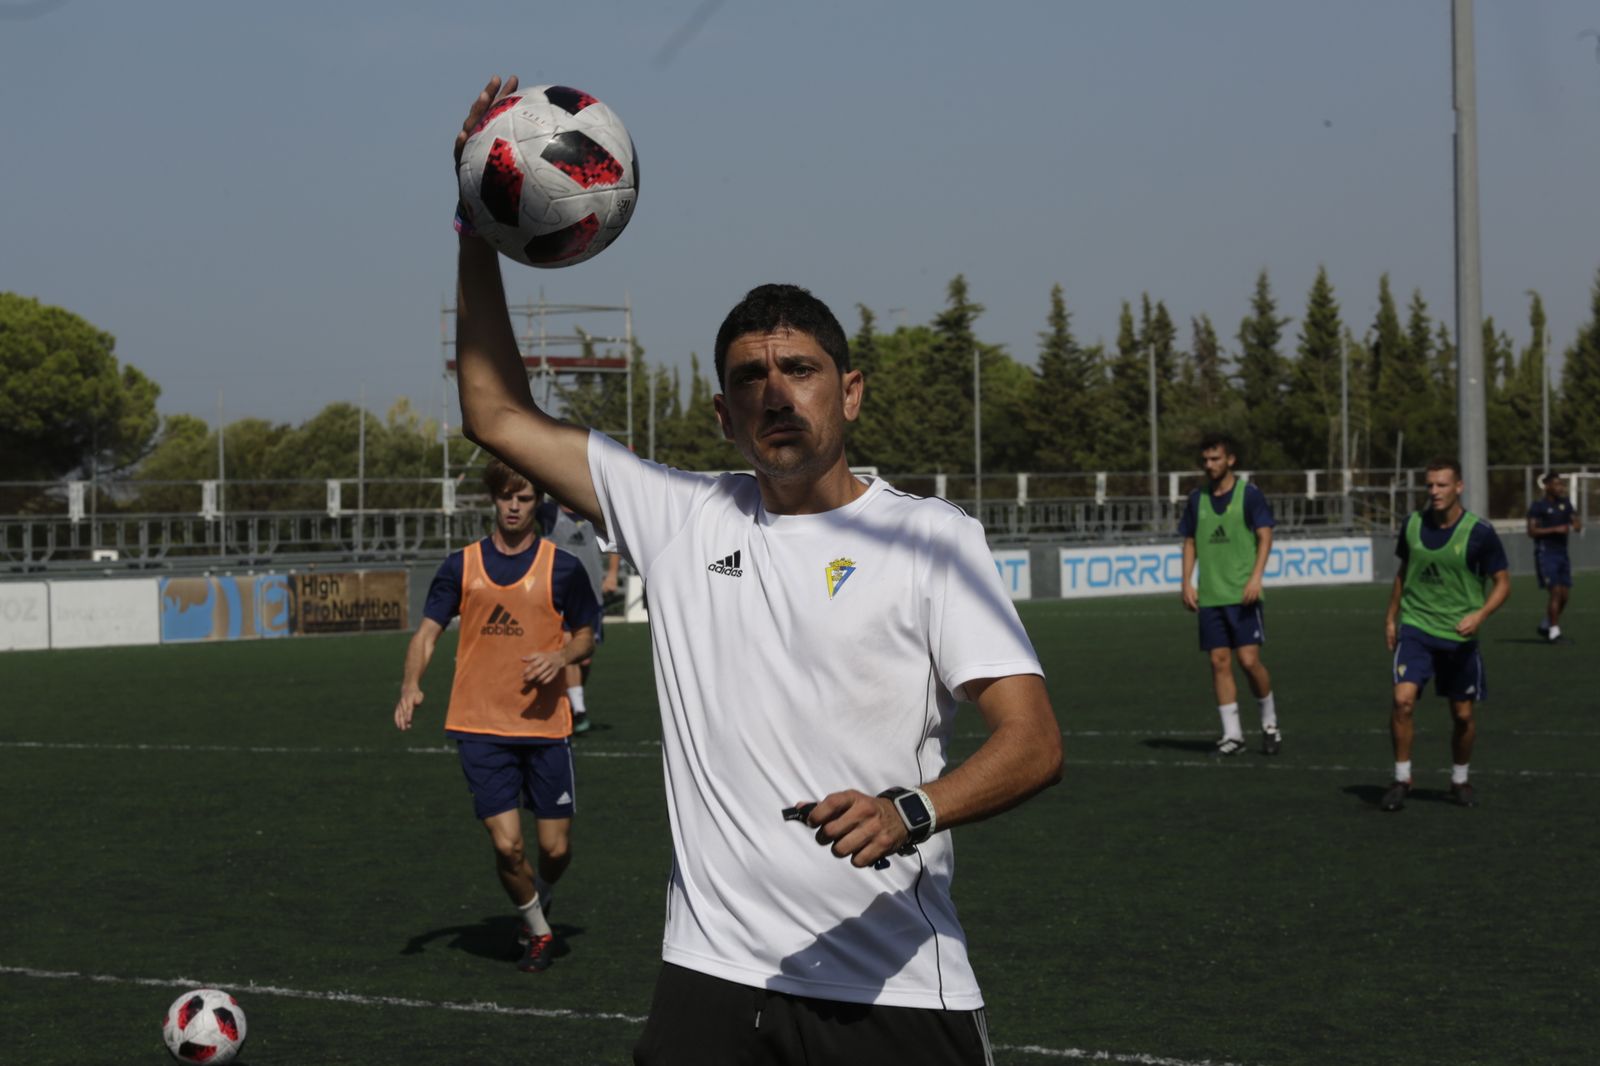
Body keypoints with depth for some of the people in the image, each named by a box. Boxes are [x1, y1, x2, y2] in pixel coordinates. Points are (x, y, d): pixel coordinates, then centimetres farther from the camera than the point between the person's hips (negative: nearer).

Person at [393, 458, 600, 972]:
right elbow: (427, 632, 4)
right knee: (507, 846, -8)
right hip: (480, 725, 0)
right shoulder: (462, 566, 5)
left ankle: (539, 903, 37)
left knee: (555, 848, 2)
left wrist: (562, 656, -13)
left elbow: (585, 635, 10)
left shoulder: (561, 567, 2)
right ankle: (537, 931, 20)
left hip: (545, 725, 0)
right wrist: (411, 684, -14)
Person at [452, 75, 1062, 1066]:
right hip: (713, 978, 3)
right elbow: (501, 416, 16)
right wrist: (478, 224, 9)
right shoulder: (684, 517, 9)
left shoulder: (931, 535, -1)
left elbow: (1034, 742, -8)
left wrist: (911, 812, -27)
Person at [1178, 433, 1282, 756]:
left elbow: (1265, 536, -5)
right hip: (1209, 596, 4)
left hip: (1243, 594, -4)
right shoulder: (1197, 499, 12)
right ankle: (1232, 733, 6)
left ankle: (1269, 722, 13)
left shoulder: (1249, 494, -1)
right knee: (1219, 662, 1)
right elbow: (1190, 543, 16)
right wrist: (1187, 583, 5)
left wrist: (1256, 577, -17)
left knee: (1249, 660, -9)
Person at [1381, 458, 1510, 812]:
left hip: (1459, 635, -1)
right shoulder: (1413, 524, 0)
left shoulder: (1480, 533, -10)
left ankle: (1460, 780, 31)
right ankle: (1401, 779, -3)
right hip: (1415, 627, 1)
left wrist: (1480, 614, -21)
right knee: (1403, 699, -17)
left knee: (1462, 715, 7)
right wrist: (1391, 617, 16)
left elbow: (1502, 582, -4)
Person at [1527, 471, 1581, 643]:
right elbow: (1531, 531, -13)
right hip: (1545, 553, -7)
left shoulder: (1565, 504, 13)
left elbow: (1577, 523, 16)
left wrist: (1576, 525, -8)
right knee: (1556, 591, -15)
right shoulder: (1538, 506, -5)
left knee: (1565, 594, 5)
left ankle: (1545, 625, 21)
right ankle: (1554, 629, -12)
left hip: (1562, 553, 7)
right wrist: (1555, 530, -20)